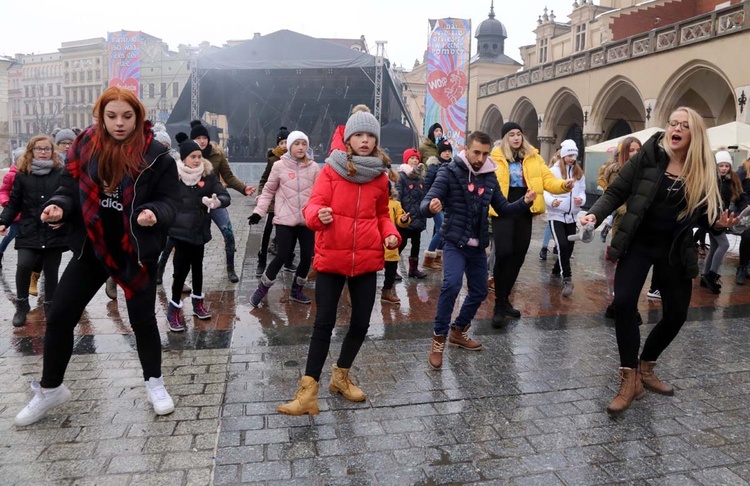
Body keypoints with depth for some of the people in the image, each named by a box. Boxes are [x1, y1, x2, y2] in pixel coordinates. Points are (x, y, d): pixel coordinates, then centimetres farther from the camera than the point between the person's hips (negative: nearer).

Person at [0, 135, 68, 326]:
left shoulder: (61, 173, 2)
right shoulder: (22, 175, 6)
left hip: (54, 232, 0)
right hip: (29, 232, 1)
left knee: (51, 271, 6)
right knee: (23, 265, -15)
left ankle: (50, 307, 23)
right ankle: (22, 305, 6)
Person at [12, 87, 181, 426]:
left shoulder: (155, 154, -10)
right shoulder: (84, 147, -1)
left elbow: (169, 199, -8)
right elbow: (70, 187, 6)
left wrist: (154, 213, -29)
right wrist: (59, 206, -14)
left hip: (135, 250, -3)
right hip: (91, 246, 3)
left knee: (142, 319, 9)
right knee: (59, 317, 6)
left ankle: (154, 383, 30)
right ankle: (50, 389, 28)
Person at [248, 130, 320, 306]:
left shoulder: (313, 167, 3)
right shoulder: (280, 166, -1)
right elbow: (268, 191, 5)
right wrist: (259, 211, -2)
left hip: (307, 220, 3)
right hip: (285, 220, -3)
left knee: (307, 257, 5)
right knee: (283, 256, -6)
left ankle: (296, 290, 27)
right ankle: (262, 288, 16)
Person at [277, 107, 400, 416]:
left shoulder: (380, 177, 6)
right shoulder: (331, 170, -3)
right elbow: (313, 205, -10)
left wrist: (390, 234, -4)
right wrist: (319, 215, -34)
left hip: (366, 260, 3)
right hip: (331, 258, -3)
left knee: (361, 323, 10)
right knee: (324, 323, -3)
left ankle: (341, 376, 33)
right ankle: (308, 392, 5)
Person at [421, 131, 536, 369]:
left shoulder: (490, 177, 6)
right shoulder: (450, 172, -9)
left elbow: (503, 208, 11)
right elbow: (426, 203, -16)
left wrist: (524, 202, -8)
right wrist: (431, 207, -41)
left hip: (478, 246, 6)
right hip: (455, 243, -6)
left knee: (480, 291, 14)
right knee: (452, 284, -26)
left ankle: (458, 331, 35)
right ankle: (439, 337, -8)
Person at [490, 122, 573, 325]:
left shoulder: (533, 157, 9)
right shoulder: (495, 158, -1)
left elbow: (547, 179, 2)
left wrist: (564, 185, -16)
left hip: (524, 212, 5)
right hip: (503, 212, -4)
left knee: (518, 256, 10)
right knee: (504, 254, -16)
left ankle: (504, 299, 26)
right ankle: (500, 304, -4)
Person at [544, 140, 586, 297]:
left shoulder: (579, 173, 9)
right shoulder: (554, 171, -6)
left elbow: (582, 190, 11)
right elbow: (546, 191, -9)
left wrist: (581, 199, -12)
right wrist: (552, 201, -29)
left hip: (572, 216, 5)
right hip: (556, 215, -5)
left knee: (569, 247, 10)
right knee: (562, 245, -16)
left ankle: (556, 271, 34)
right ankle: (567, 279, -8)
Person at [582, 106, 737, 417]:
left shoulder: (704, 171, -2)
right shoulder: (648, 156, -8)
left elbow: (703, 216, 6)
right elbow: (616, 192, -7)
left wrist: (719, 223, -16)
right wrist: (595, 215, -24)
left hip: (675, 251, 3)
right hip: (638, 244, -3)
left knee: (676, 314, 8)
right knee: (623, 302, -19)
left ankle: (645, 369, 32)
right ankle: (629, 380, -5)